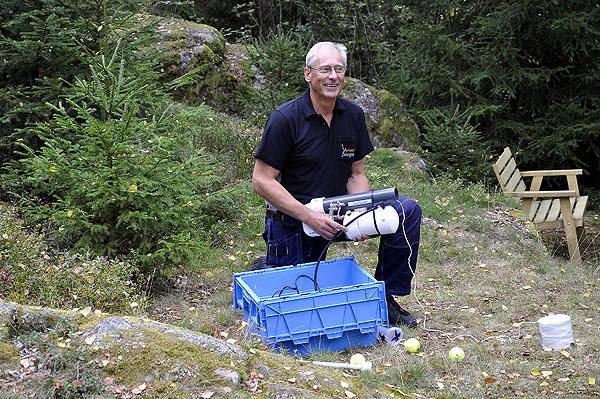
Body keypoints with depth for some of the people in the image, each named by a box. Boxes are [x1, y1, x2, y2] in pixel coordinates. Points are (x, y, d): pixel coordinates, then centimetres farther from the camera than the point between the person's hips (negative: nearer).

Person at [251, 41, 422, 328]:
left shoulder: (353, 115, 0)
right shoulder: (285, 119, -16)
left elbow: (356, 174, 8)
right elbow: (261, 181, -17)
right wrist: (309, 217, -24)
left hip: (339, 212, 5)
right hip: (294, 221, -4)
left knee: (407, 210, -13)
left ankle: (386, 297, 0)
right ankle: (268, 268, 33)